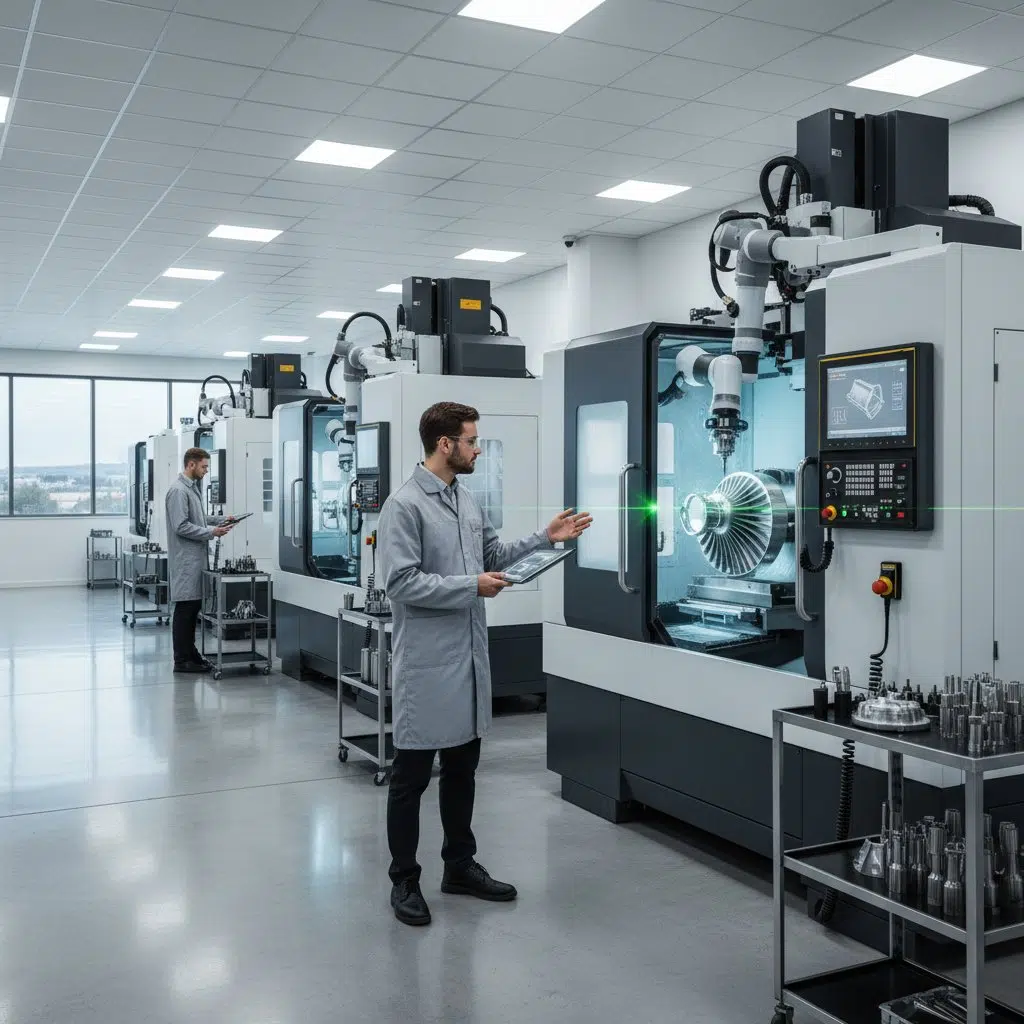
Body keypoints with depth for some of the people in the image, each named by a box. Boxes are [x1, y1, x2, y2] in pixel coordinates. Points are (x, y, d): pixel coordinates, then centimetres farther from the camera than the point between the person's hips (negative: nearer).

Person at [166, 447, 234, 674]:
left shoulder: (193, 487, 15)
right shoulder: (178, 490, -15)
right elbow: (182, 527, -21)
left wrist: (221, 519, 10)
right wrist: (212, 532, -17)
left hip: (196, 558, 10)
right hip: (185, 559, -10)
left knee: (193, 607, 14)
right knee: (185, 608, -4)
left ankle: (190, 653, 22)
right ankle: (182, 660, 2)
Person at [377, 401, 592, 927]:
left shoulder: (467, 500, 10)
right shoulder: (404, 505, -15)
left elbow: (494, 556, 19)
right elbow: (401, 583, -21)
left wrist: (546, 538, 11)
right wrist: (472, 586, -19)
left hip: (469, 655, 8)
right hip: (427, 661, -8)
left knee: (462, 768, 18)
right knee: (412, 775, 5)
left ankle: (460, 865, 32)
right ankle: (404, 880, 18)